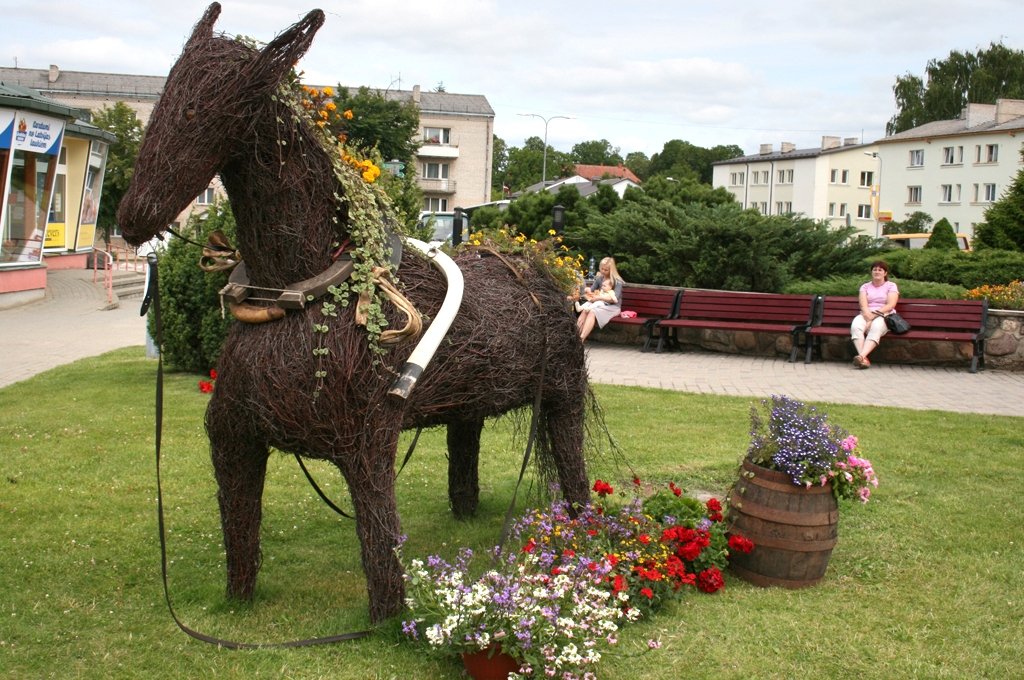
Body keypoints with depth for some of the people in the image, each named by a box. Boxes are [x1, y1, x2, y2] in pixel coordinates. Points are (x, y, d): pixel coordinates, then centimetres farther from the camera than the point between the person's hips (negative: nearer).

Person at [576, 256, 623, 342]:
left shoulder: (617, 281, -9)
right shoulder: (599, 278, 10)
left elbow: (615, 299, -20)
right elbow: (592, 290, 12)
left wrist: (599, 297, -26)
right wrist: (588, 291, -13)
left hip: (613, 307, -5)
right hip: (600, 304, 5)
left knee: (592, 312, -35)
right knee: (584, 311, -29)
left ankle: (581, 339, -46)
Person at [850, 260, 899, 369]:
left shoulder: (891, 286, 13)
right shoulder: (865, 287, 20)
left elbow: (891, 305, -3)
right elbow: (863, 305, 2)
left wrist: (875, 314, -17)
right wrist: (868, 316, -19)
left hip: (884, 316, -2)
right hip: (866, 315, 2)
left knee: (876, 327, -39)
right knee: (856, 326, -34)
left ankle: (862, 356, -57)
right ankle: (864, 359, -49)